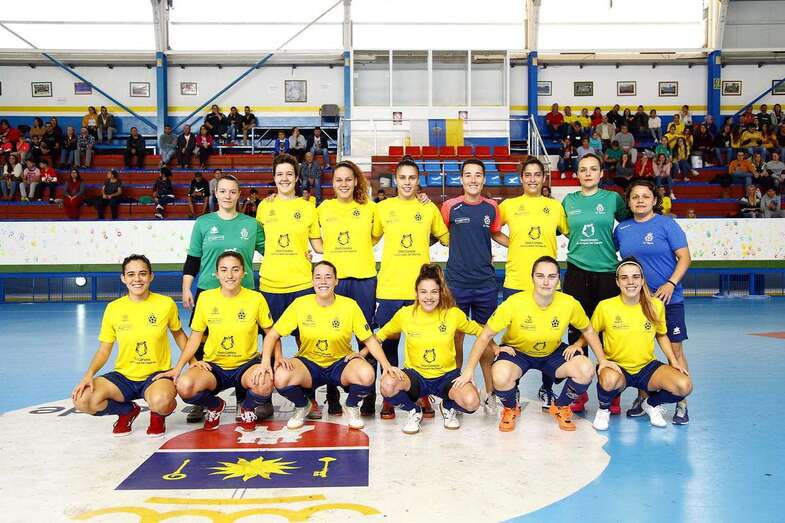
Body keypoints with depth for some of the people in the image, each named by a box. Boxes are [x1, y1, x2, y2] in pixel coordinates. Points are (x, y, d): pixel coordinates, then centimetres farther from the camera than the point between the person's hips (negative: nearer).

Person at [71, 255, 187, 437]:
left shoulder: (166, 304, -6)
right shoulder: (113, 308, -2)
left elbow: (178, 334, 12)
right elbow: (104, 350, 5)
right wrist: (89, 374, -13)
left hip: (156, 375, -3)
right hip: (123, 376, 3)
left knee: (161, 402, -37)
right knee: (82, 400, -22)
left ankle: (158, 414, 4)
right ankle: (128, 410, 10)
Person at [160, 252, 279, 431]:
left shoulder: (256, 299, -7)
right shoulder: (206, 298, -3)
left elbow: (270, 332, 5)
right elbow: (196, 336, 6)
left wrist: (279, 358, -13)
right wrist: (178, 367, -3)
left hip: (246, 365, -1)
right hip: (214, 366, 2)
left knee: (265, 384, -36)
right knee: (184, 385, -30)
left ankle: (247, 408, 5)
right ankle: (215, 406, 8)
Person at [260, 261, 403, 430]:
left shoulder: (350, 305, -9)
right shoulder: (300, 304, -8)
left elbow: (370, 340, -3)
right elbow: (272, 335, -3)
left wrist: (387, 366, -15)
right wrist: (266, 361, -19)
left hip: (341, 363, 0)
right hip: (308, 363, 1)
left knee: (367, 374, -33)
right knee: (281, 378, -31)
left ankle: (351, 406, 4)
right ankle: (302, 406, 5)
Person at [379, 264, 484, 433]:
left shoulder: (453, 314, -8)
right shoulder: (405, 314, -7)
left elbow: (479, 331, 9)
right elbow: (381, 334, 10)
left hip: (447, 375, 0)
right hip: (415, 375, 0)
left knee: (471, 401, -32)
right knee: (388, 384, -34)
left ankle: (448, 407, 9)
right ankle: (414, 412, 1)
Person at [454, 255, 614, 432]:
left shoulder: (570, 304, -20)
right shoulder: (514, 303, -28)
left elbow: (588, 330, 3)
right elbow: (486, 336, -18)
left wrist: (602, 360, -3)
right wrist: (469, 370, -19)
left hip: (553, 353, 3)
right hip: (517, 351, -2)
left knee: (586, 370, -23)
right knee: (501, 377, -35)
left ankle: (560, 407, 9)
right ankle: (511, 409, 4)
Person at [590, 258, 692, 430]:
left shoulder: (656, 306, -3)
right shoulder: (605, 306, -12)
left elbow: (661, 335, 14)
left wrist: (674, 361, 3)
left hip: (647, 367, 3)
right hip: (616, 367, -3)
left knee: (684, 386, -22)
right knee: (609, 379, -40)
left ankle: (652, 404, 12)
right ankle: (604, 409, -3)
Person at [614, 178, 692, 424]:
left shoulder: (666, 224, -6)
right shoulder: (622, 228, 6)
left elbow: (685, 258, -8)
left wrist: (671, 284, -20)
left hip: (668, 298, -4)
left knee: (675, 349, -2)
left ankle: (682, 404, 7)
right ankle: (642, 397, 24)